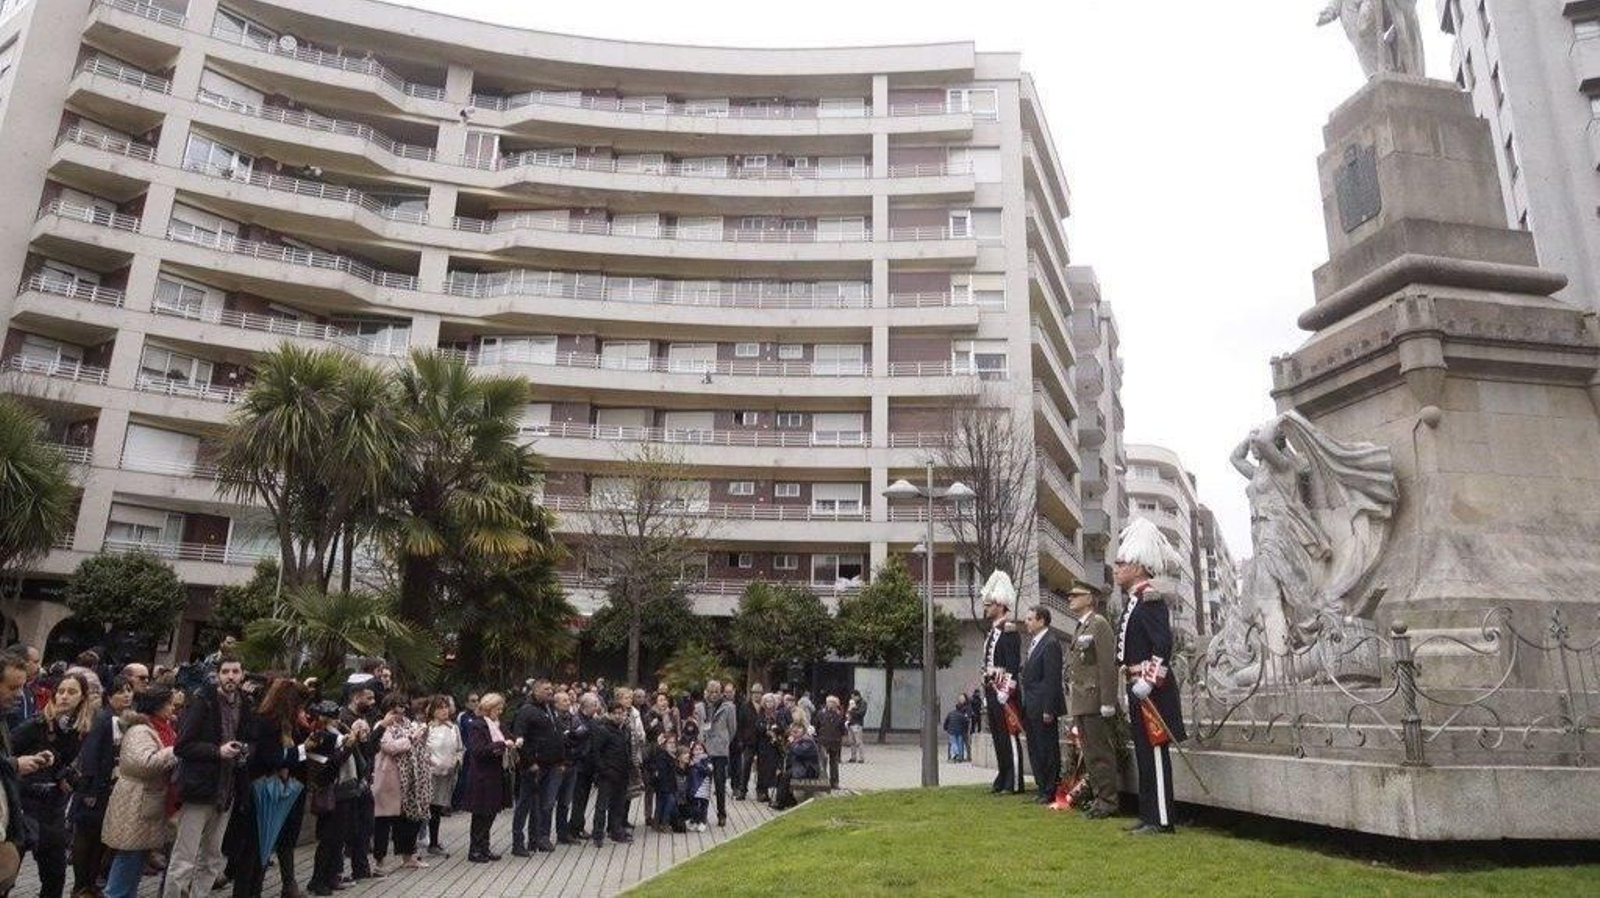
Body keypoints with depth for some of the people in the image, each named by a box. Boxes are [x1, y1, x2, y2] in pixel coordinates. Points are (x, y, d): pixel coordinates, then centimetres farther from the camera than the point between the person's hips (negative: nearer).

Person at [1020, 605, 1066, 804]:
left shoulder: (1050, 644, -14)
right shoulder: (1032, 643, 15)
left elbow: (1052, 679, -18)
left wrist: (1048, 709, -20)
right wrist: (1025, 705, 14)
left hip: (1043, 707, -10)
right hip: (1031, 708, 10)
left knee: (1048, 750, 0)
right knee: (1035, 750, 15)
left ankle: (1051, 792, 8)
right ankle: (1042, 788, 24)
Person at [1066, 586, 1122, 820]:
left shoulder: (1099, 623, -9)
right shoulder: (1080, 627, 19)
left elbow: (1108, 665, -16)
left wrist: (1107, 702, -20)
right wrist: (1073, 702, 15)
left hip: (1094, 701, -9)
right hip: (1080, 703, 9)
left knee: (1101, 753, -3)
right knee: (1089, 753, 13)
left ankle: (1108, 800, 3)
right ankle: (1098, 796, 20)